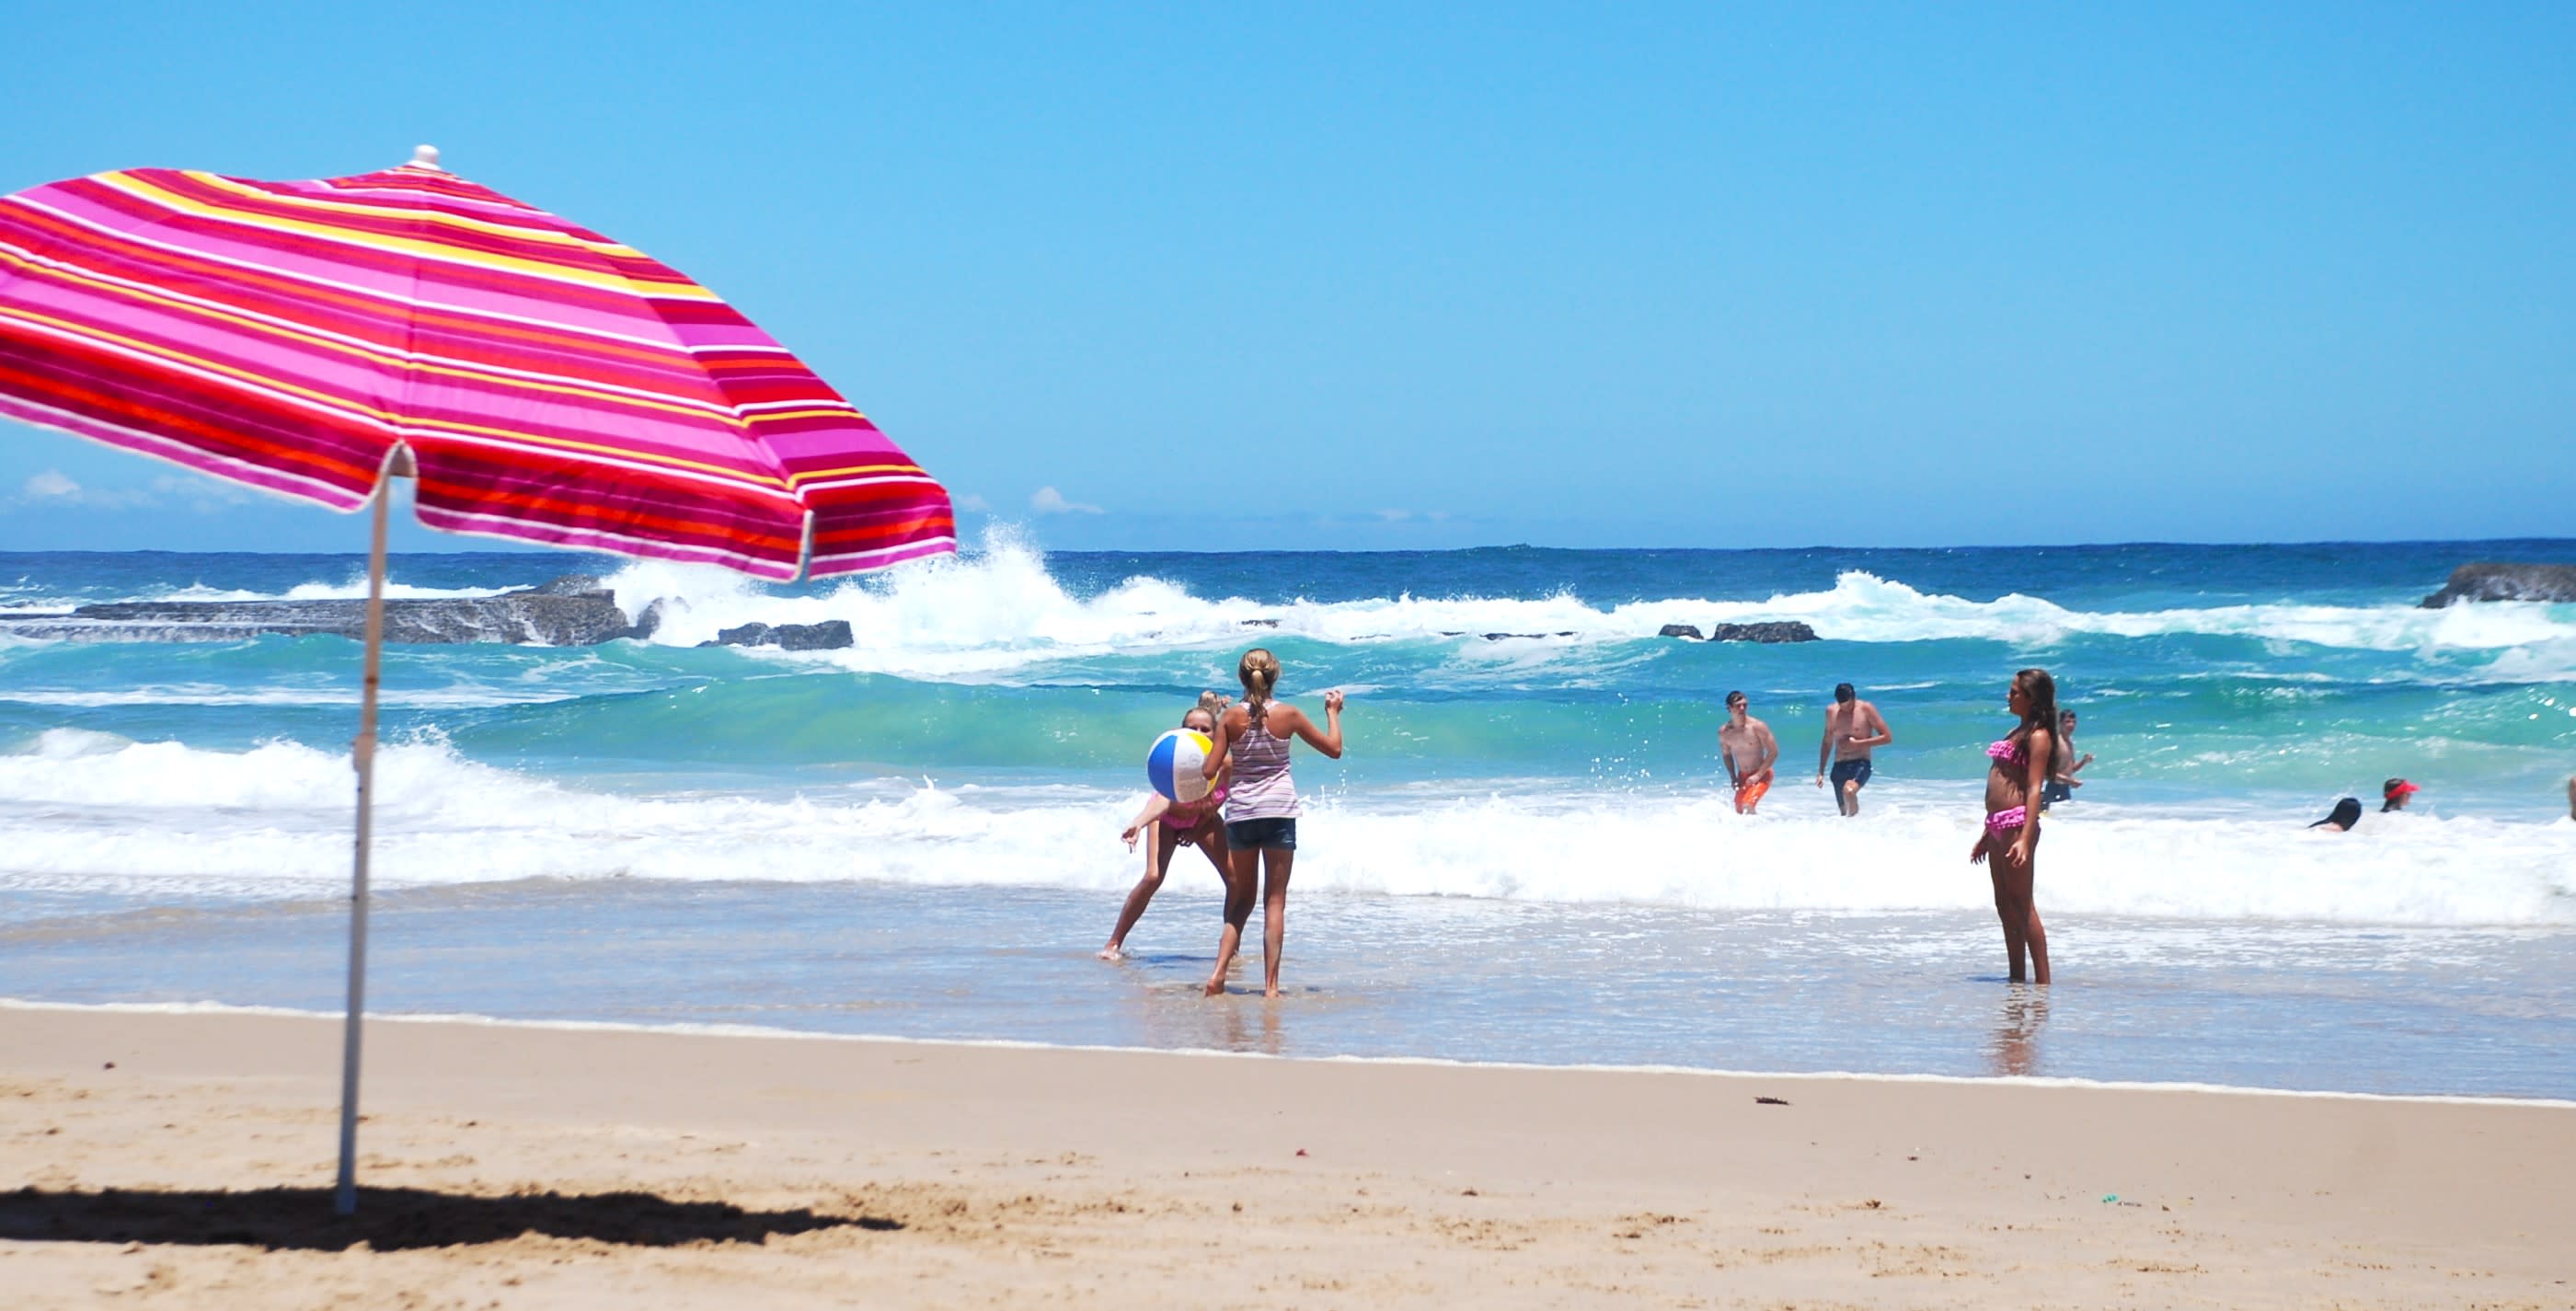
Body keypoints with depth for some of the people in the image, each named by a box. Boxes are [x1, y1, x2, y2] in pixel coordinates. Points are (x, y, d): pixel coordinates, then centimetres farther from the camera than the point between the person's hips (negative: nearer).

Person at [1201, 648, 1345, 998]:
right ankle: (1271, 984, -3)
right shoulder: (1288, 715, -3)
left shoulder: (1231, 718, -1)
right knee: (1275, 901, 2)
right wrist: (1333, 712, 21)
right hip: (1279, 810, -2)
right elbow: (1334, 749, 6)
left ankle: (1219, 972, -3)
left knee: (1241, 899, 13)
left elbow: (1210, 770, -3)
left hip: (1240, 812, 2)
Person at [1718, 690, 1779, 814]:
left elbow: (1773, 752, -14)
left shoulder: (1757, 727, -17)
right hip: (1742, 776, 5)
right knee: (1740, 812, 10)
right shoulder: (1724, 732, -4)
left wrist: (1758, 775, -19)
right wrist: (1733, 777, 2)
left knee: (1748, 806, -26)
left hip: (1761, 775, -5)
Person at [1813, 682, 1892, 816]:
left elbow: (1887, 737, -5)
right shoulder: (1832, 712, 9)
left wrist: (1858, 743, -12)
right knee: (1844, 810, 6)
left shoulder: (1866, 709, -4)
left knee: (1849, 791, -35)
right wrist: (1821, 772, 16)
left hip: (1860, 764, -5)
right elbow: (1827, 743, 21)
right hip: (1839, 766, 5)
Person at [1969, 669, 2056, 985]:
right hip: (1997, 825, 10)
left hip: (2017, 822, -10)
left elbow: (2033, 789, -17)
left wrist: (2025, 839, -25)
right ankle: (2016, 979, 15)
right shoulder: (2017, 732, 19)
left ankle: (2042, 982, -9)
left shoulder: (2038, 737, -9)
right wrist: (1986, 835, 23)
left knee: (2022, 904, -10)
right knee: (2004, 904, 10)